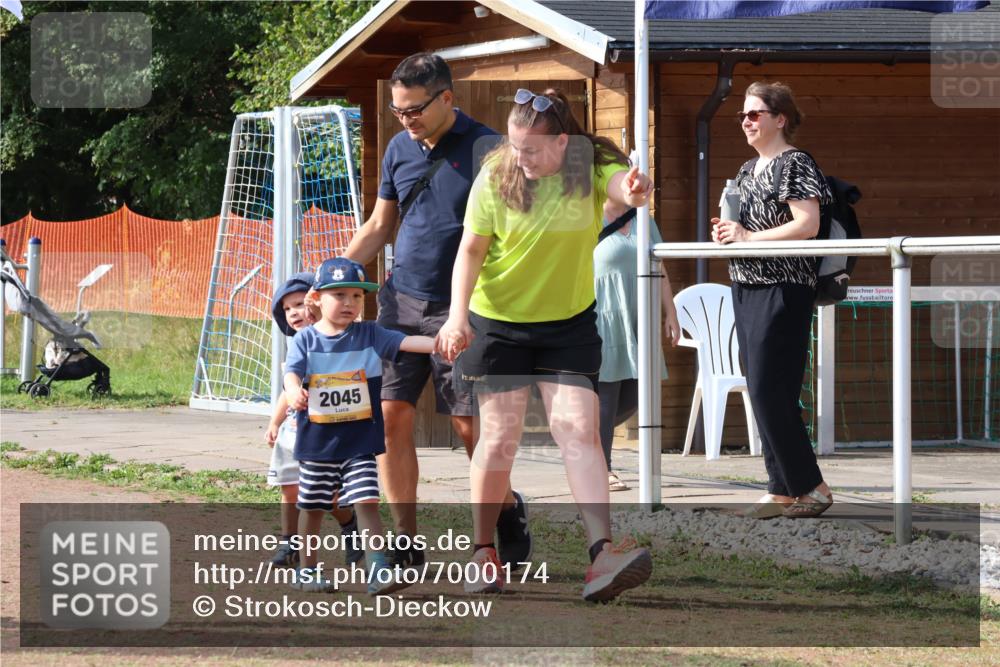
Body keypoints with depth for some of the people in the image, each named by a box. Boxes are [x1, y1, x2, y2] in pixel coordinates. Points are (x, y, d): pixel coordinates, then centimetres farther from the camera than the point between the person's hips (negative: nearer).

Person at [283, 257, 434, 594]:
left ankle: (378, 572, -15)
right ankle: (307, 572, 27)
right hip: (316, 442, 1)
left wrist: (440, 343, -27)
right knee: (312, 507, 13)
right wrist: (295, 391, -38)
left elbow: (405, 342, -10)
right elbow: (293, 371, -14)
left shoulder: (369, 335, 2)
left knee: (367, 503, -12)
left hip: (359, 443, 0)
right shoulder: (305, 340, 0)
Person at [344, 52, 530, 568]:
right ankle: (406, 543, 4)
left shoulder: (485, 148, -7)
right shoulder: (399, 149, 9)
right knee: (392, 416, -3)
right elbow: (379, 227, 19)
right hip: (402, 299, 5)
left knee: (469, 424, -1)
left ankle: (508, 510, 26)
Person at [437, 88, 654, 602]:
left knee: (579, 429, -11)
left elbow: (620, 183, -36)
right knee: (500, 437, -1)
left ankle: (602, 553, -20)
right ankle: (482, 550, 15)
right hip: (498, 322, -1)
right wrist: (458, 315, -17)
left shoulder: (591, 167, -13)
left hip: (570, 322, 1)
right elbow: (471, 249, -6)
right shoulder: (496, 177, -13)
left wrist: (634, 190, -61)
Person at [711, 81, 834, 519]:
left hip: (782, 289, -9)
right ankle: (782, 491, 10)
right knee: (763, 393, 7)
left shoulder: (796, 164, -9)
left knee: (770, 392, -13)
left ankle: (812, 488, -6)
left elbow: (807, 225, -19)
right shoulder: (748, 170, 18)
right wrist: (725, 232, 5)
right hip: (745, 287, 9)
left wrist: (748, 236, -18)